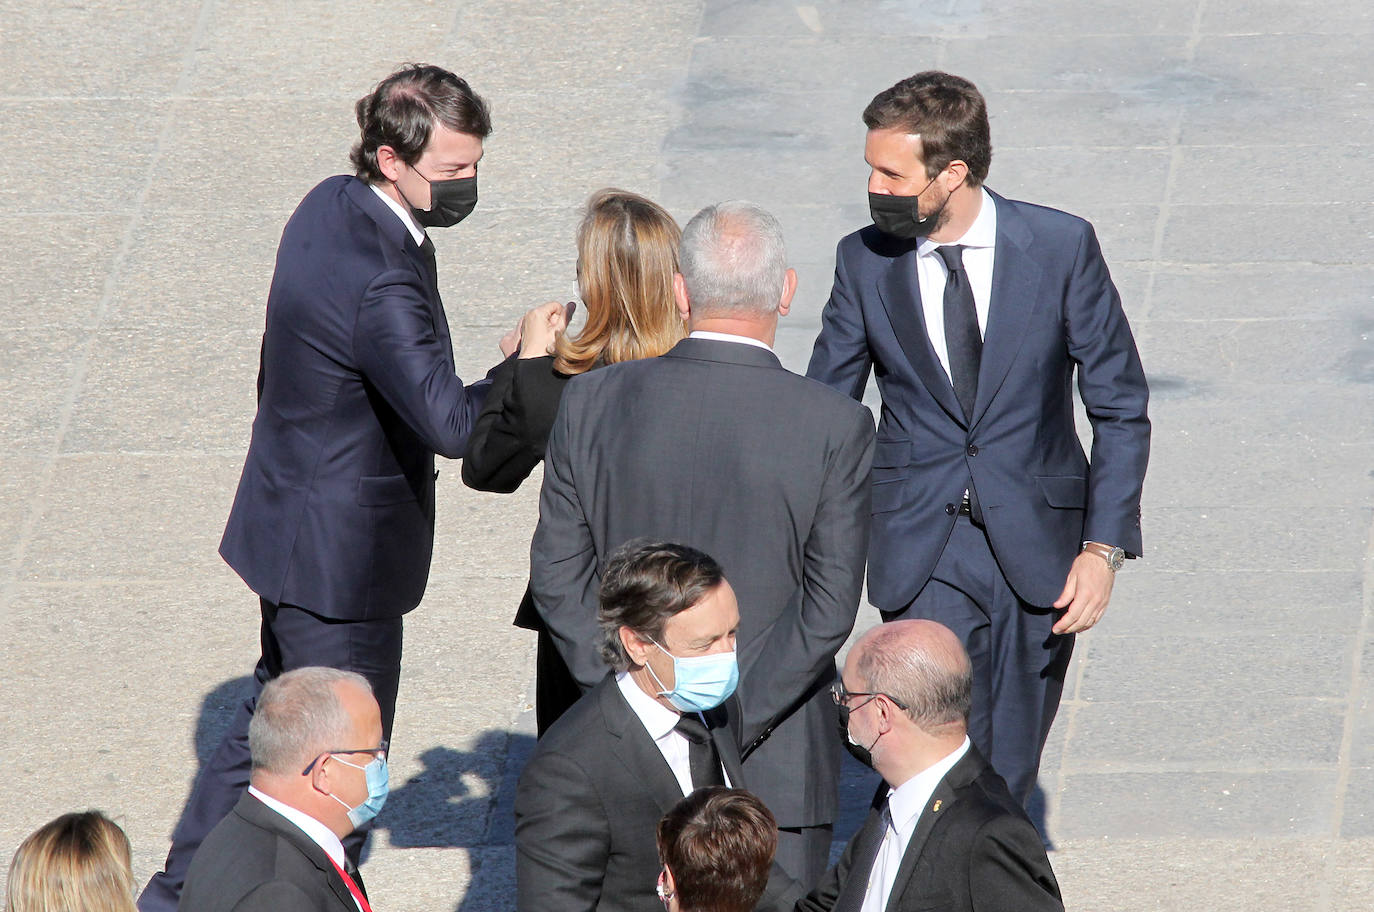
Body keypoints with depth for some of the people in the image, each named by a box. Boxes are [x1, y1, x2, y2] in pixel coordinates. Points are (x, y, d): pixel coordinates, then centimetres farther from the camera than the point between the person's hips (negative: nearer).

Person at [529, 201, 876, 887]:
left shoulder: (591, 402, -4)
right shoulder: (837, 426, -11)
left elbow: (557, 574, -2)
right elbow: (829, 606, -13)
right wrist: (731, 722, -11)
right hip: (779, 771, -2)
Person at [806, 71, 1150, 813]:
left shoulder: (1061, 247, -7)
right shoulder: (864, 261, -2)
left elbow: (1120, 407, -1)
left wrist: (1104, 548, -9)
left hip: (1038, 548, 0)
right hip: (922, 550, 0)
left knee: (1008, 778, 8)